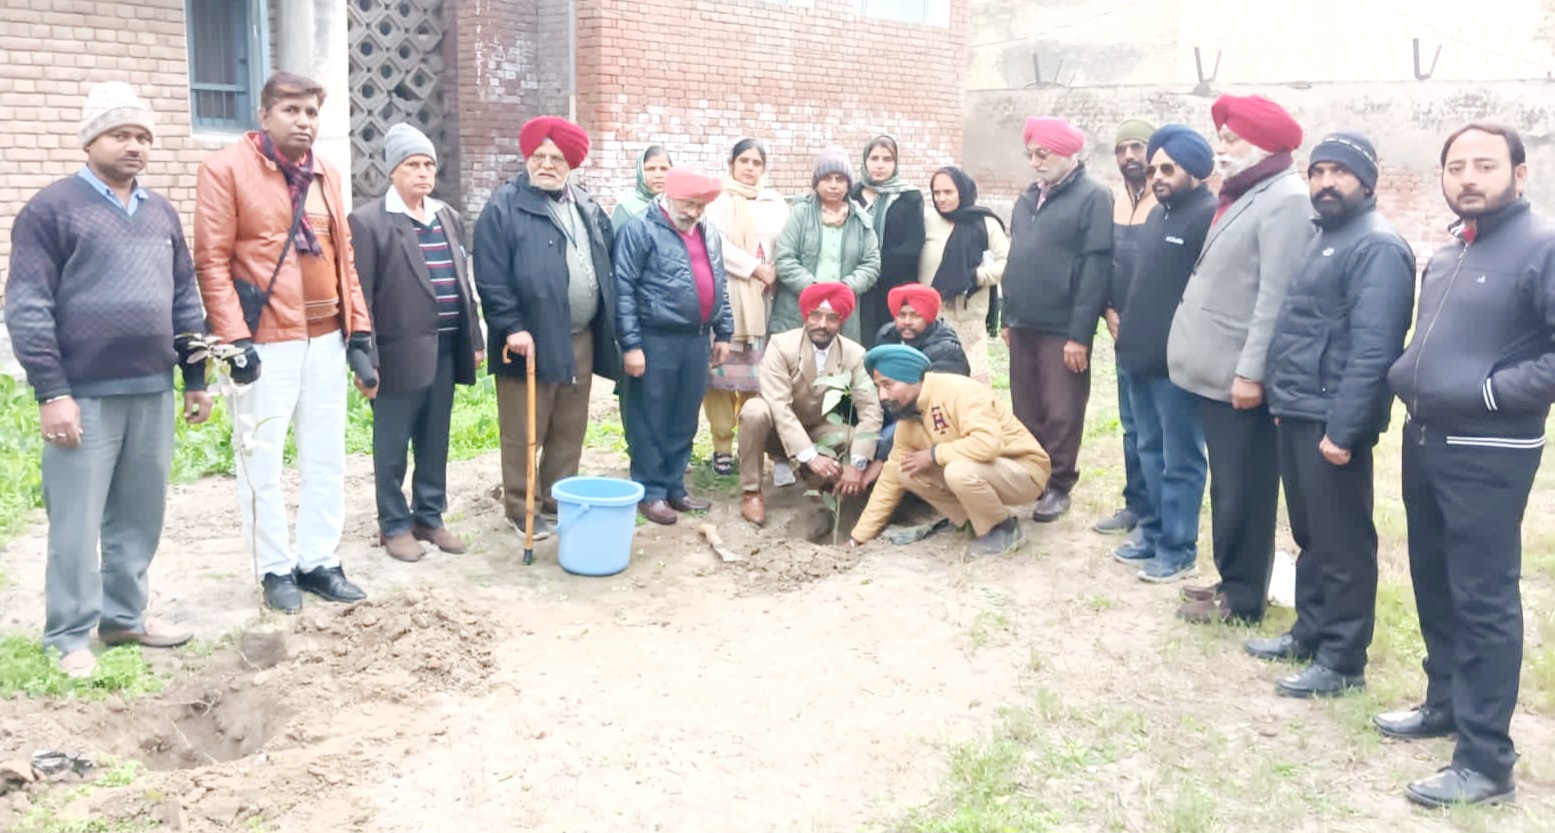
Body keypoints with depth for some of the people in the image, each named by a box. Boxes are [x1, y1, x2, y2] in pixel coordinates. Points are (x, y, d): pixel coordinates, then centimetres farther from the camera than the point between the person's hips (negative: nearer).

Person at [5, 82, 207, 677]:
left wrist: (196, 378, 14)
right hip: (86, 396, -5)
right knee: (77, 521, 1)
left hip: (154, 391, 6)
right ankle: (70, 637, 12)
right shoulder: (52, 208, -4)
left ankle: (125, 615, 26)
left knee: (140, 516, 12)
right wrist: (51, 391, -14)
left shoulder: (161, 213, 13)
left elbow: (185, 300, 17)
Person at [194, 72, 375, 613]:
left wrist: (359, 328, 7)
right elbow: (212, 260, -10)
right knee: (262, 461, 2)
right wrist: (236, 337, -17)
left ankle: (318, 562, 22)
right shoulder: (226, 168, -6)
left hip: (325, 337, 6)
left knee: (326, 459, 11)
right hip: (265, 340, -6)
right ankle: (276, 570, 15)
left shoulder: (326, 175, 12)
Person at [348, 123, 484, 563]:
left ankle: (429, 518, 26)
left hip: (445, 350, 6)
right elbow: (360, 296, -10)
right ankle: (394, 525, 18)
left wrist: (474, 340, 13)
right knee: (392, 448, 6)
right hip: (400, 352, -6)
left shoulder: (449, 218, 13)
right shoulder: (368, 221, -8)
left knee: (435, 444, 14)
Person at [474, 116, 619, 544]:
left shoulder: (587, 208, 14)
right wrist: (511, 328, -18)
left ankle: (559, 500, 26)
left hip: (580, 339, 6)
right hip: (531, 340, -6)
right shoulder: (505, 206, -7)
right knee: (524, 434, 2)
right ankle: (522, 509, 12)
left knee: (570, 431, 14)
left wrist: (605, 328, 15)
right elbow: (491, 278, -13)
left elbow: (605, 267, 20)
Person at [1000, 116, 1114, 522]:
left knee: (1061, 414, 1)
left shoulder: (1093, 195, -9)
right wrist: (1008, 316, 15)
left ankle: (1058, 486, 13)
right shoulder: (1028, 198, 14)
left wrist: (1080, 333, -18)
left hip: (1063, 328, -7)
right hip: (1023, 325, 7)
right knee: (1026, 412, 13)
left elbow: (1096, 267, -15)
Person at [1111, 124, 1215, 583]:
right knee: (1150, 451, 17)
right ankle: (1154, 532, 28)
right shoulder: (1158, 214, 17)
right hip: (1140, 355, 9)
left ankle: (1178, 548, 10)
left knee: (1180, 459, 1)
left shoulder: (1209, 216, -13)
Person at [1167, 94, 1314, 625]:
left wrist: (1250, 371, -22)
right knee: (1225, 486, 17)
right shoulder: (1242, 197, 16)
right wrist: (1225, 365, 16)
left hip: (1240, 374, -10)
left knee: (1242, 490, 0)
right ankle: (1232, 580, 28)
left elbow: (1275, 296, -20)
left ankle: (1243, 596, 11)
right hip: (1217, 369, 10)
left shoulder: (1286, 200, -14)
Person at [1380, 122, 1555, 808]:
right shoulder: (1446, 253, 13)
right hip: (1424, 441, 8)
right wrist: (1406, 378, 9)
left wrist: (1491, 392, -20)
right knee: (1435, 585, 18)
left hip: (1488, 455, -8)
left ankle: (1487, 762, 6)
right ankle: (1445, 703, 35)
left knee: (1483, 601, -2)